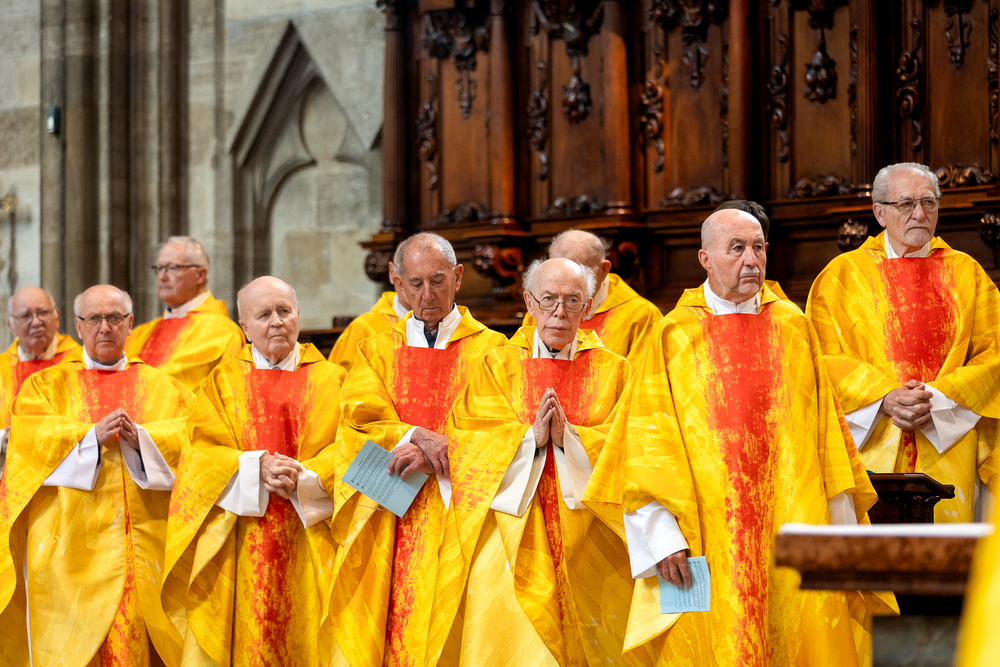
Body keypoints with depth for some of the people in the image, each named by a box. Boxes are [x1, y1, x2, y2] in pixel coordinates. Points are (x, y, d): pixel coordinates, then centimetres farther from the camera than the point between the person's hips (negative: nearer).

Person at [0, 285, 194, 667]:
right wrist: (92, 435, -18)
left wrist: (143, 437, -17)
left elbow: (191, 431, 1)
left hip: (147, 545, 1)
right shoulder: (47, 385, 12)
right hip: (74, 545, -1)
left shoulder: (162, 387, 15)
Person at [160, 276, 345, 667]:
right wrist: (256, 467, -16)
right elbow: (200, 454, -1)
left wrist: (302, 477, -17)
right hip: (238, 547, 0)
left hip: (309, 546, 0)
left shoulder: (331, 381, 10)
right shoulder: (222, 382, 10)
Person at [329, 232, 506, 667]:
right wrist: (416, 436, -16)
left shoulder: (490, 350, 7)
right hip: (390, 527, 2)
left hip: (460, 516, -2)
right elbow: (358, 420, 0)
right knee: (396, 627, -5)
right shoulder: (377, 352, 15)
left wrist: (437, 460, -17)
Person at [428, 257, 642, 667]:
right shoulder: (498, 366, 8)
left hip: (587, 546, 1)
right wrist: (530, 437, -14)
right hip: (511, 540, 0)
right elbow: (464, 442, -1)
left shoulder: (613, 372, 9)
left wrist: (568, 437, -15)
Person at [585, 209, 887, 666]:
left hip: (792, 525, 2)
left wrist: (840, 528, 7)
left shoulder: (793, 327, 12)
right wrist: (662, 535, -11)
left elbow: (825, 428, 13)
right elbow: (648, 439, -1)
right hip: (708, 541, -2)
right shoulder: (674, 335, 4)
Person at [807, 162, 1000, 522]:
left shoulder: (966, 273, 12)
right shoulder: (842, 274, 8)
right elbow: (824, 358, 0)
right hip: (871, 451, -1)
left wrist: (937, 399, -11)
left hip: (948, 450, 1)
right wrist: (884, 398, -14)